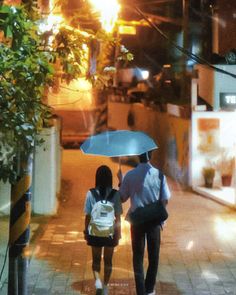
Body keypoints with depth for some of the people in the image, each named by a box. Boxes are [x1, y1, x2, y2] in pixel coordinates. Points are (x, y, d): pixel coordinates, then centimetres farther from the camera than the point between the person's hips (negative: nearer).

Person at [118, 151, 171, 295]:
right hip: (154, 220, 0)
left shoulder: (130, 175, -8)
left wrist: (120, 181, 13)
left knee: (138, 256, 9)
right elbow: (165, 200, -6)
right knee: (153, 255, 14)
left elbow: (122, 198, 0)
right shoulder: (158, 174, -8)